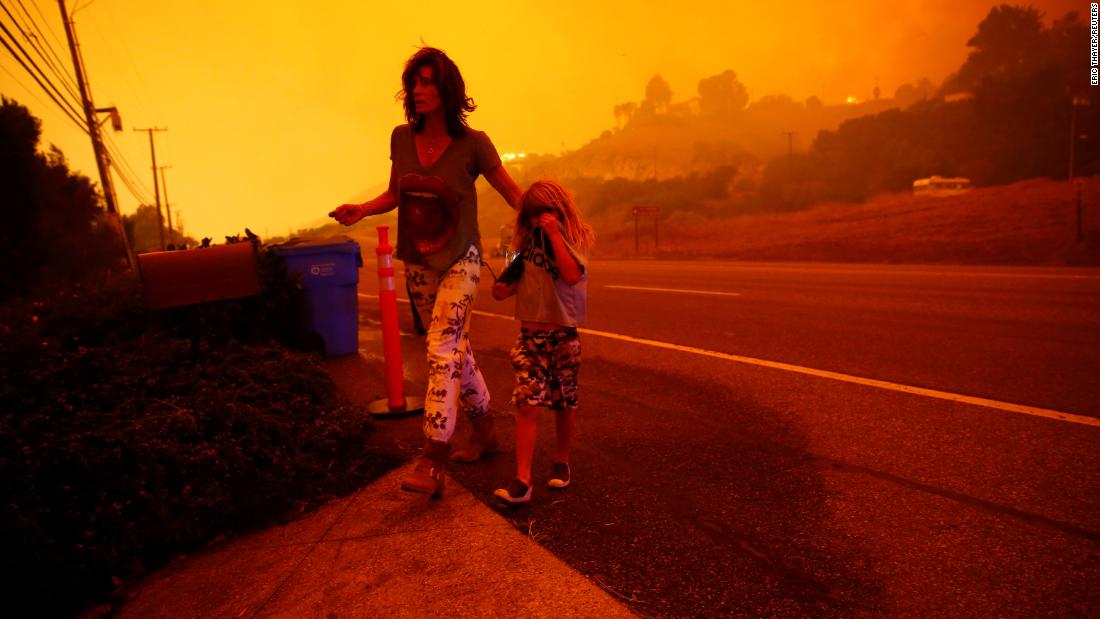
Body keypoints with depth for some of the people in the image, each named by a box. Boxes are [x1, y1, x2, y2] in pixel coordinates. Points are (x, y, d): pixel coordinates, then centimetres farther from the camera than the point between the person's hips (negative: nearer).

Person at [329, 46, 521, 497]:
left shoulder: (472, 144, -13)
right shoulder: (401, 138, -1)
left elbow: (512, 193, -4)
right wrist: (362, 210, -5)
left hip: (459, 261, -5)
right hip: (417, 264, 5)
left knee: (441, 350, -16)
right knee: (455, 348, 14)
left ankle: (432, 463, -14)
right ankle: (484, 429, 32)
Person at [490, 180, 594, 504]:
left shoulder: (576, 238, -4)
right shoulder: (529, 241, 9)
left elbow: (572, 276, -23)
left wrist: (554, 233, -22)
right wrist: (505, 287, 2)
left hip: (563, 335, -2)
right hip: (529, 334, 3)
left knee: (563, 404, 10)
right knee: (527, 404, -8)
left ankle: (561, 461, 32)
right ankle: (522, 480, -8)